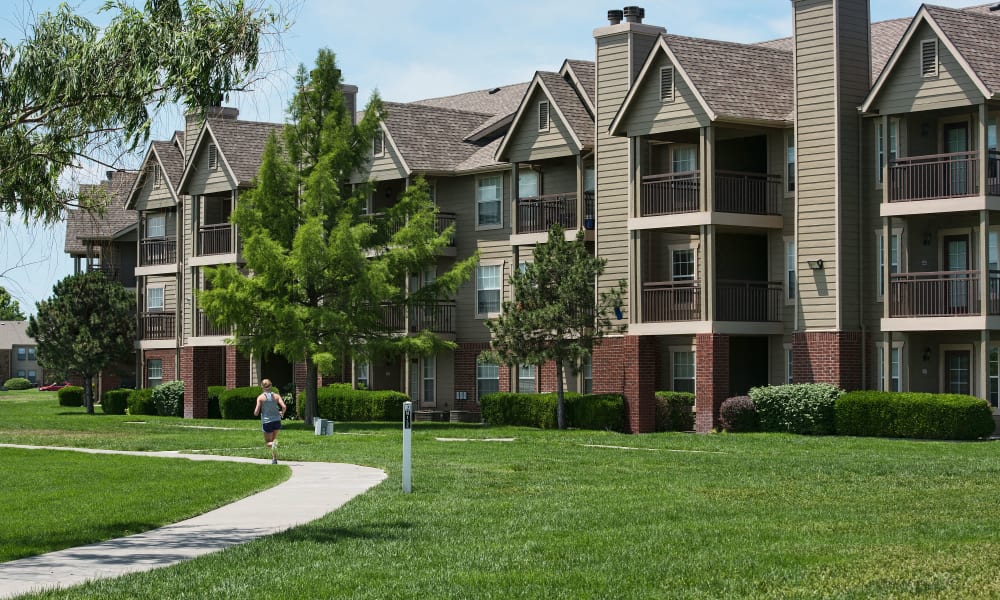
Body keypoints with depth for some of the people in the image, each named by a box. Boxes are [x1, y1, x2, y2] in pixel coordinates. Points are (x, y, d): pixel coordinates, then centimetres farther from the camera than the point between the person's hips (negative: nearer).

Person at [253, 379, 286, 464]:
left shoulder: (260, 397, -4)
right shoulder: (276, 396, 3)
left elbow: (256, 412, -7)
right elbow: (283, 407, -8)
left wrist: (255, 413, 16)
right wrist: (282, 413, 13)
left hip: (266, 421, -3)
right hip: (277, 420, 3)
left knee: (268, 442, 7)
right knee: (274, 439, 22)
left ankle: (273, 444, -29)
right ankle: (274, 458, 12)